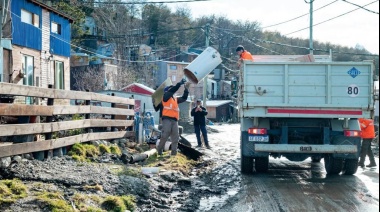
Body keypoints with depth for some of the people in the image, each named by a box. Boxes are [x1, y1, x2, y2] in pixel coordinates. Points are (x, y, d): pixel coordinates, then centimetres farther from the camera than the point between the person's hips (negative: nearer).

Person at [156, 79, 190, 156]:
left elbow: (184, 98, 28)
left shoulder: (175, 99, 23)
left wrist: (186, 89, 19)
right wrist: (180, 83, -7)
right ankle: (159, 151, -4)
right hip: (167, 119, -7)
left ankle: (174, 153, 3)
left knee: (175, 138, 2)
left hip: (174, 120, 7)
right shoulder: (165, 96, 3)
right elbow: (173, 89, -10)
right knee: (165, 136, -12)